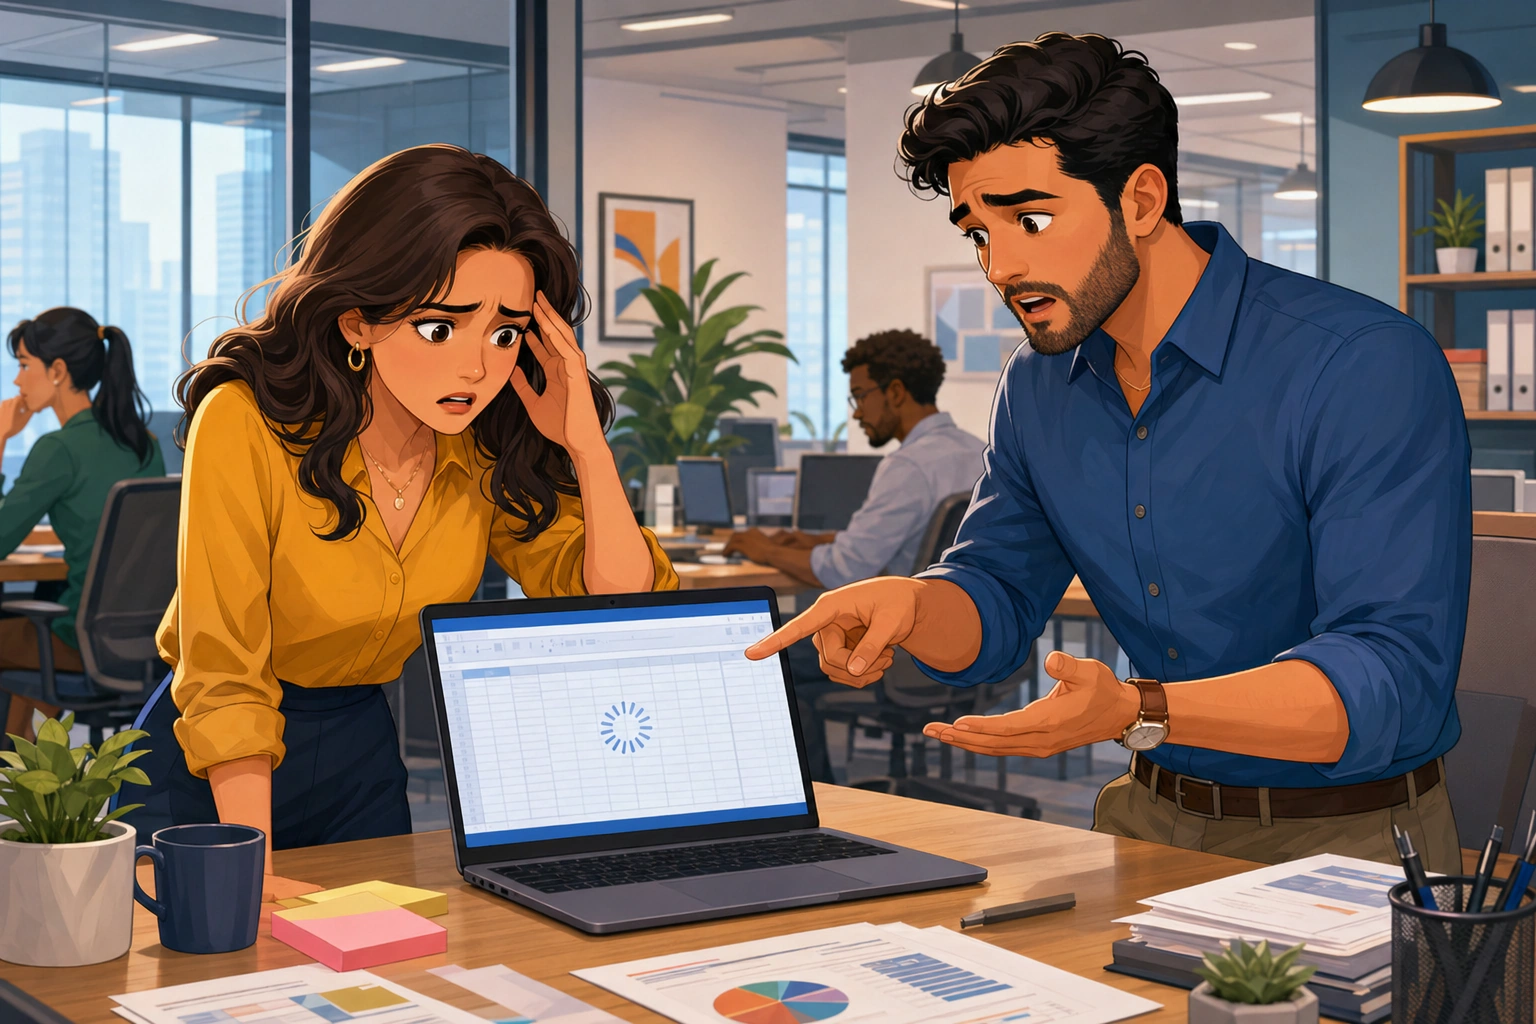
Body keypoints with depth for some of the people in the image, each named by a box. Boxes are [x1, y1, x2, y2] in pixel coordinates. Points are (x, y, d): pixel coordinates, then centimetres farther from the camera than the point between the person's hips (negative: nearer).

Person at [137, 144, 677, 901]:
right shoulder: (248, 426, -24)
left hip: (362, 758, 5)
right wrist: (252, 869, -33)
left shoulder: (488, 450, -9)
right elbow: (223, 672, -26)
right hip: (214, 774, -4)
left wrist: (588, 447, -22)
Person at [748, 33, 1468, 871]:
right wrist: (909, 606, -11)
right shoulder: (1038, 390, 4)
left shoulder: (1371, 368, -19)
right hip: (1150, 818, 5)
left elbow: (1395, 679, -25)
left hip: (1351, 836, -5)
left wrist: (1137, 713, -38)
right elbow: (995, 602, 14)